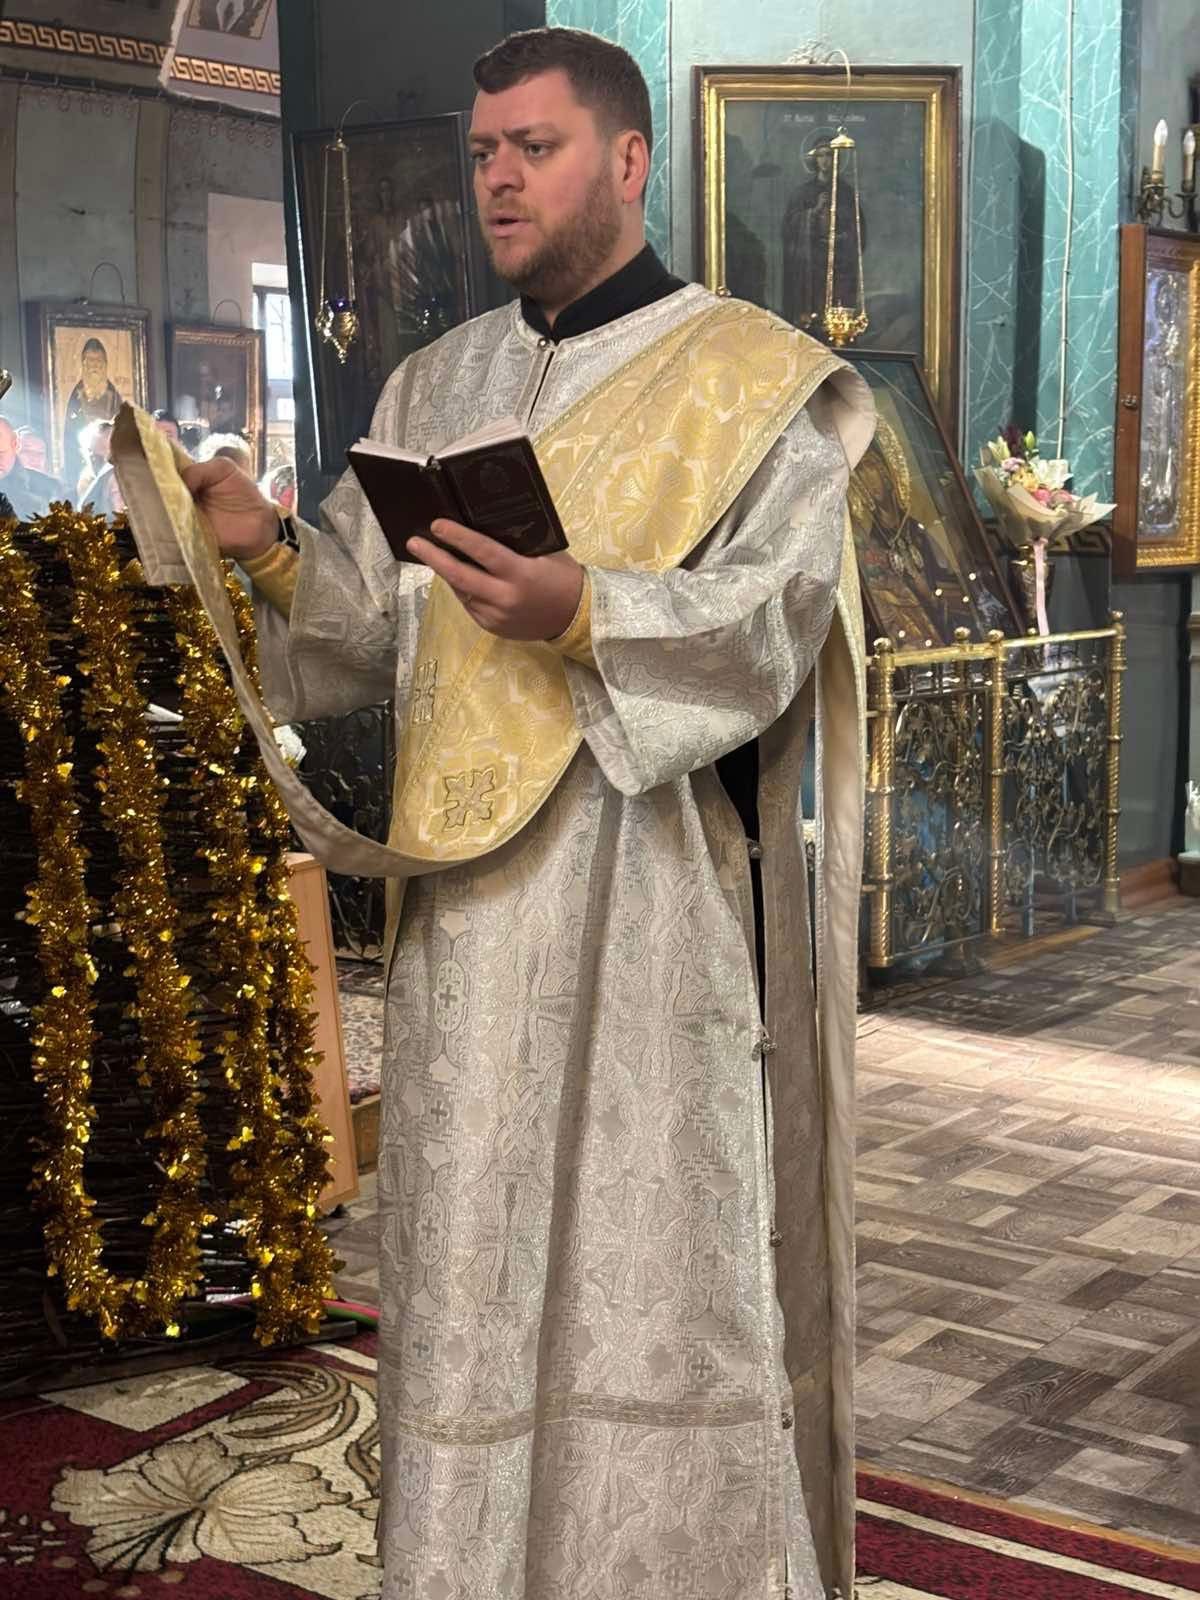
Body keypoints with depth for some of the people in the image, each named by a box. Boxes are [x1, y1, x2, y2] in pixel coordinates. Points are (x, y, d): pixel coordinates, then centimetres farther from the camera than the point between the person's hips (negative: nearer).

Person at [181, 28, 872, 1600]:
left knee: (652, 1260, -1)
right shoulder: (438, 386, 17)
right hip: (470, 900, 5)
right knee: (474, 1267, 10)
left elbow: (764, 631, -11)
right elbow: (370, 624, 12)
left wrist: (580, 615, -26)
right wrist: (271, 552, -7)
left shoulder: (751, 380, 1)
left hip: (652, 908, -5)